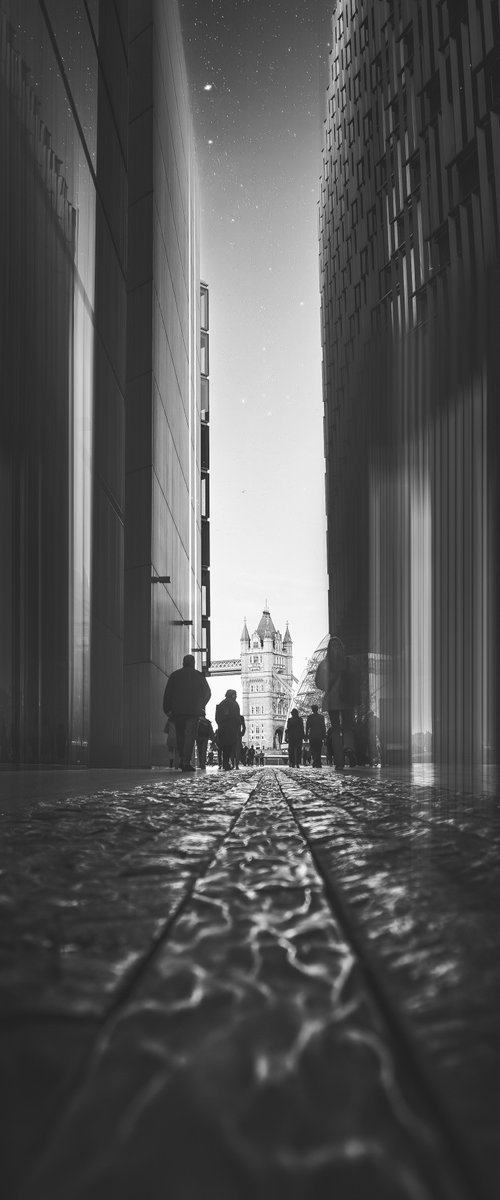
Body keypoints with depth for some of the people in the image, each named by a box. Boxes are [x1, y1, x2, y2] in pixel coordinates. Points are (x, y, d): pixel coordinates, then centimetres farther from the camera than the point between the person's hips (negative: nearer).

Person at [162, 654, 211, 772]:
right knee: (190, 736, -4)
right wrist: (201, 705, 27)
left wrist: (167, 709, 8)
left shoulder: (174, 675, 7)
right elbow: (207, 693, 13)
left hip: (177, 711, 1)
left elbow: (167, 694, 3)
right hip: (194, 711, -1)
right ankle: (186, 762, -15)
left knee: (180, 736, 12)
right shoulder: (199, 676, 6)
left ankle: (183, 760, 11)